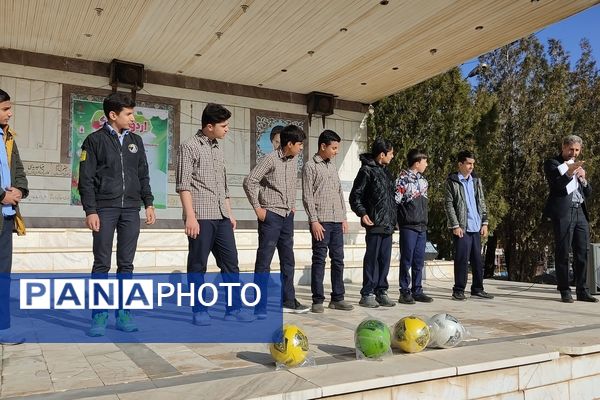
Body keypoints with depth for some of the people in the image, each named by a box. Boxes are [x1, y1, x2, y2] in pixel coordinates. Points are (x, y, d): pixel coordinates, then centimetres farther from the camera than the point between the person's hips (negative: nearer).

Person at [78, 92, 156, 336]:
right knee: (102, 264, -1)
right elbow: (86, 179, -3)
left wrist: (148, 203, 8)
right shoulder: (95, 140, 1)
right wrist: (91, 211, -11)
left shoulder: (135, 141, 13)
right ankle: (99, 315, 7)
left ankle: (123, 313, 12)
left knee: (126, 264, 5)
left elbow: (143, 175, 16)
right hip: (105, 209, -3)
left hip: (131, 209, 4)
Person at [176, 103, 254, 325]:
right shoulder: (190, 147, -2)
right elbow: (183, 185, -9)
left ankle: (233, 309, 13)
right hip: (201, 216, -7)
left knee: (231, 262, 5)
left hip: (221, 216, 7)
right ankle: (199, 311, 10)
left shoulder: (218, 149, 19)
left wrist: (230, 214, 18)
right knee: (198, 264, 1)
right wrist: (190, 216, -17)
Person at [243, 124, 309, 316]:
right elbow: (249, 182, -15)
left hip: (287, 215, 8)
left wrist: (292, 205, 15)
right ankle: (260, 306, 2)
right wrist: (257, 208, -14)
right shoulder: (270, 159, -13)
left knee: (288, 260, 13)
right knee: (264, 260, -4)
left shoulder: (294, 160, 9)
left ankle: (288, 301, 24)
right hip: (271, 215, -8)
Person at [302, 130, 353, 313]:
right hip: (321, 221, -6)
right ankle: (318, 300, 5)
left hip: (337, 221, 6)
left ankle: (337, 298, 15)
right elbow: (307, 196, -8)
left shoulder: (333, 167, 17)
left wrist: (344, 217, 13)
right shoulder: (310, 166, -2)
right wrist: (314, 221, -14)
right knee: (319, 260, -2)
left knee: (338, 260, 8)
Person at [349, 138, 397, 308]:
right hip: (374, 223, -7)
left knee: (385, 259, 10)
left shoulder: (385, 171, 17)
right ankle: (367, 294, 6)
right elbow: (355, 196, -9)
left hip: (388, 224, 8)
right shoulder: (367, 170, -7)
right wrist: (362, 213, -21)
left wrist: (393, 219, 16)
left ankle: (381, 292, 19)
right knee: (372, 258, -2)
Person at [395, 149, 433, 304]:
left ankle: (417, 291, 17)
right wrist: (398, 221, -10)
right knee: (406, 261, -1)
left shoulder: (423, 180, 15)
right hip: (408, 226, -7)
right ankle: (405, 292, 6)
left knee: (419, 262, 9)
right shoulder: (403, 178, -8)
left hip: (422, 226, 7)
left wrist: (424, 220, 16)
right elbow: (395, 201, -12)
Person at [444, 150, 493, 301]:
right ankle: (458, 290, 5)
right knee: (462, 260, -4)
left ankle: (477, 289, 18)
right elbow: (449, 205, -7)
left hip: (476, 227, 6)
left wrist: (484, 222, 7)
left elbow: (482, 202, 15)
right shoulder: (452, 181, -3)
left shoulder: (476, 180, 14)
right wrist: (455, 226, -12)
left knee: (477, 260, 9)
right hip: (461, 227, -5)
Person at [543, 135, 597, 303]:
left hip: (581, 213, 6)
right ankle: (565, 291, 2)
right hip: (563, 212, -6)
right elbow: (557, 186, -9)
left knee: (582, 253, 4)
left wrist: (583, 179, 3)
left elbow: (588, 192, 21)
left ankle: (582, 291, 9)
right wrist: (569, 172, -21)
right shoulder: (552, 163, 4)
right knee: (563, 253, -3)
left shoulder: (579, 166, 23)